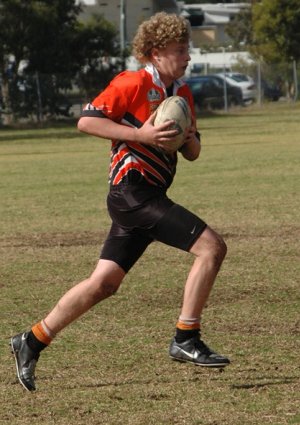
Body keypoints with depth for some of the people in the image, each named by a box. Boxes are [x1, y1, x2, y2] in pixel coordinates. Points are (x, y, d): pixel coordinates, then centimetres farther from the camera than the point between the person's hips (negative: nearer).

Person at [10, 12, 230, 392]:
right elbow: (86, 121, -13)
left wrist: (190, 140, -2)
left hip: (148, 198, 9)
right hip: (133, 190, -9)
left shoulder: (182, 94, 17)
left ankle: (32, 341, 16)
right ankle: (185, 340, -11)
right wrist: (141, 134, -20)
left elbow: (192, 153, 22)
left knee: (104, 282, 9)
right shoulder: (133, 83, -8)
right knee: (211, 247, -16)